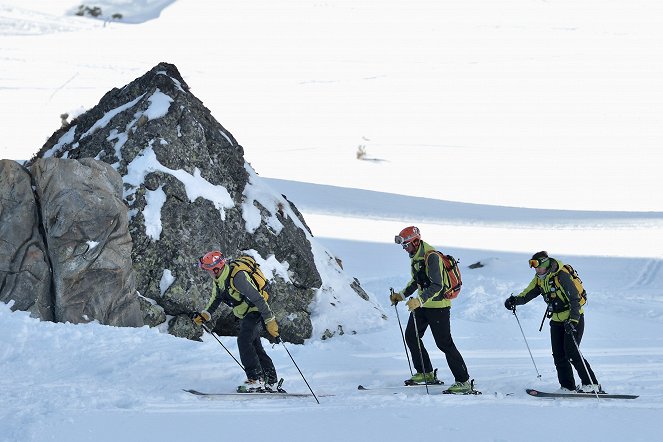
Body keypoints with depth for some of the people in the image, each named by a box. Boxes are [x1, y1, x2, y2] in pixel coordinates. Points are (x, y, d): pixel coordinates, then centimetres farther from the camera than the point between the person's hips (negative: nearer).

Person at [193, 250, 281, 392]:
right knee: (255, 347, 11)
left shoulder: (237, 277, -30)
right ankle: (271, 382, 18)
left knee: (243, 341, -23)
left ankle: (256, 380, -23)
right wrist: (204, 315, 1)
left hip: (255, 311, -10)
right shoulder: (218, 279, 0)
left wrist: (270, 321, -30)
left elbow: (257, 299, -30)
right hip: (245, 315, 10)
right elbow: (215, 299, 16)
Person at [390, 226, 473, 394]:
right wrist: (401, 295, 13)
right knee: (411, 336, 12)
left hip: (438, 304, -10)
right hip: (423, 303, 10)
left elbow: (437, 286, -30)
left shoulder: (431, 257, -22)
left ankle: (464, 382, -6)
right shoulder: (415, 256, 9)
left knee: (444, 343, -10)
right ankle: (426, 373, 23)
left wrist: (419, 300, -39)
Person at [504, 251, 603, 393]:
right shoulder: (540, 279, 4)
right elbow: (528, 293, 5)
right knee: (559, 355, 2)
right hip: (557, 320, 8)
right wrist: (515, 300, -15)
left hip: (574, 318, -8)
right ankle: (568, 387, 8)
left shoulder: (561, 276, -21)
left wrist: (573, 321, -32)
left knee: (572, 353, -16)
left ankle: (592, 385, -10)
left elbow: (575, 300, -24)